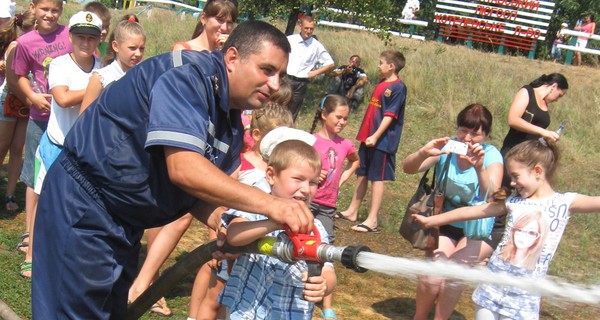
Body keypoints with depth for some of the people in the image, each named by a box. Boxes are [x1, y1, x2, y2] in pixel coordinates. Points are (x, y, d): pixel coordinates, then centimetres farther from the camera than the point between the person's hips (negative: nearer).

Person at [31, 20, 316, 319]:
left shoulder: (231, 125, 5)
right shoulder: (186, 73, -22)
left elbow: (202, 192, 6)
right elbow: (184, 170, -32)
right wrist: (270, 204, -33)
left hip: (125, 222, 9)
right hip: (82, 208, -9)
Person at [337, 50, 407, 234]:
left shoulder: (398, 87, -13)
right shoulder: (381, 85, 14)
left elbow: (390, 115, -20)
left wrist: (376, 136, -25)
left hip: (383, 140, -9)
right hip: (368, 137, 9)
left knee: (377, 178, -5)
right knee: (362, 174, 15)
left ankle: (372, 221, -1)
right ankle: (352, 211, 26)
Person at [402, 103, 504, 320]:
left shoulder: (491, 155, -17)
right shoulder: (447, 148, -13)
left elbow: (491, 197, -34)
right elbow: (408, 168, -25)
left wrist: (480, 168, -51)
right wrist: (424, 153, -46)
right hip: (447, 223, 2)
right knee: (431, 276, -14)